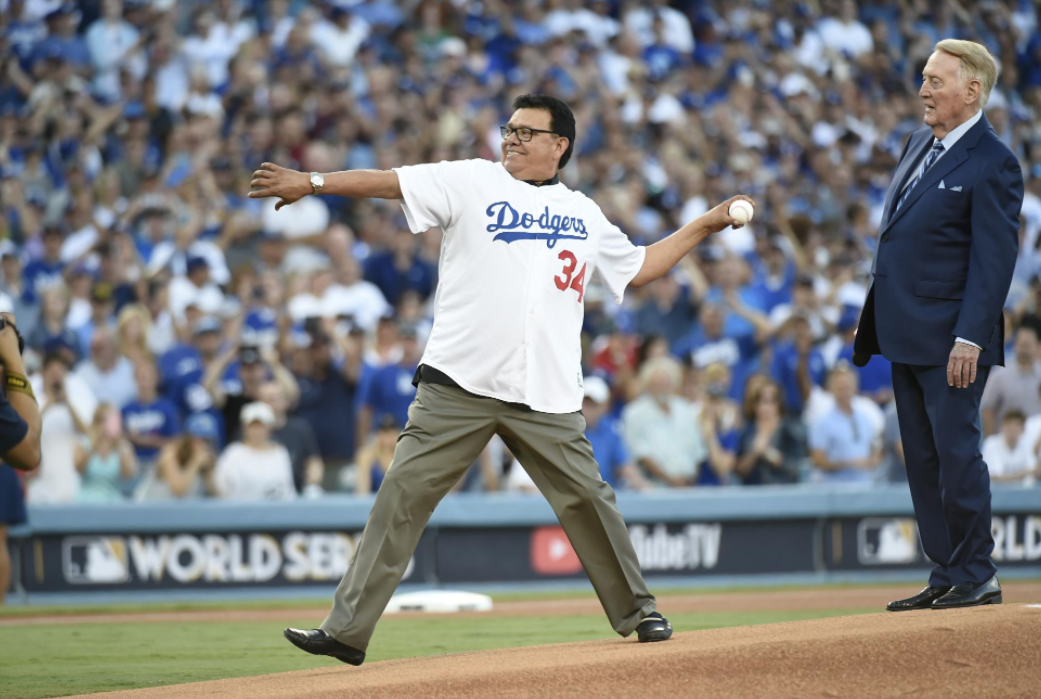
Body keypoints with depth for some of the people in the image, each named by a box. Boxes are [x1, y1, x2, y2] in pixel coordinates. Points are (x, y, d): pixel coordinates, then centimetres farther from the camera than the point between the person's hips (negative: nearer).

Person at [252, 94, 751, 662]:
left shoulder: (585, 216, 17)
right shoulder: (471, 183, 8)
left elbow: (638, 268, 29)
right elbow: (389, 182, 0)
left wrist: (705, 226, 25)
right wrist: (309, 182, -9)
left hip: (547, 399, 2)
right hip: (458, 384, -2)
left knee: (588, 500, 3)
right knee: (403, 495, -8)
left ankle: (637, 612, 23)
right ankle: (346, 631, -6)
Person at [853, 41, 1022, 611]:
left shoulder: (992, 163, -12)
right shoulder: (920, 145, 15)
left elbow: (994, 258, -16)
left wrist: (969, 338, -22)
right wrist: (874, 320, 19)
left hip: (950, 342, -9)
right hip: (908, 337, 9)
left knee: (956, 452, -7)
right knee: (923, 460, 10)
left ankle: (976, 578, 3)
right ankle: (946, 578, 16)